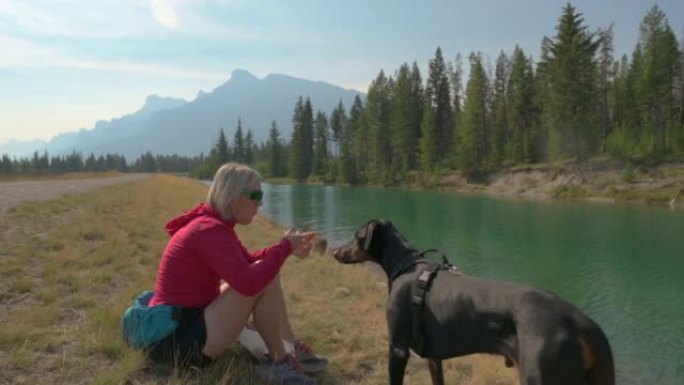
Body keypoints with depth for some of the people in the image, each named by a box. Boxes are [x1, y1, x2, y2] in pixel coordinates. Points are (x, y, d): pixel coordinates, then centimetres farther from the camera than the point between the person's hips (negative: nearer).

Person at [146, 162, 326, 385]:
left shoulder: (213, 223, 8)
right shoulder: (209, 230, -23)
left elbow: (248, 262, 17)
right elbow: (249, 282, -35)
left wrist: (286, 248, 3)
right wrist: (285, 247, -20)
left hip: (189, 319, 11)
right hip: (179, 339, -11)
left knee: (263, 272, 14)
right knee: (263, 278, -22)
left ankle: (293, 348, 10)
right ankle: (278, 362, -6)